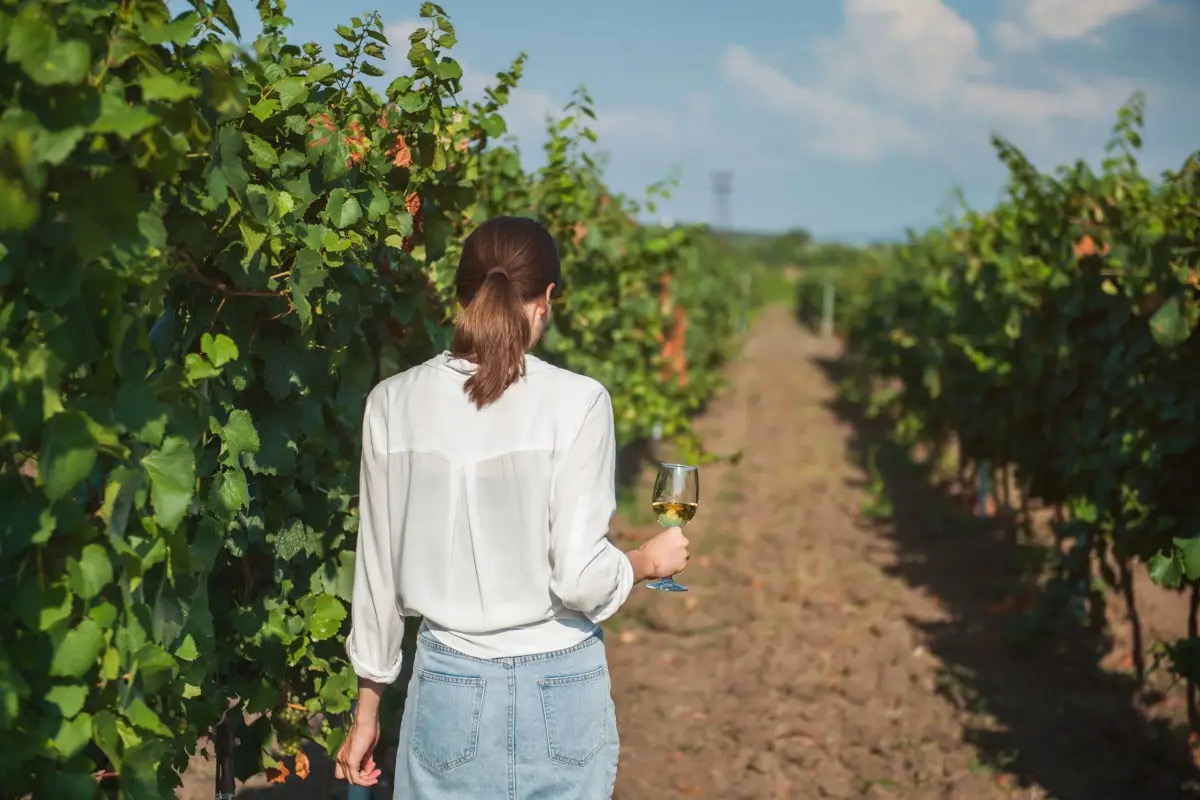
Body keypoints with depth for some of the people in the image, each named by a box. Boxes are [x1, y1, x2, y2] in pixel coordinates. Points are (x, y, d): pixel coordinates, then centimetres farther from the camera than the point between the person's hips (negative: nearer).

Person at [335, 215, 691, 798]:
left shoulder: (394, 404, -3)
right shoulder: (575, 402, -12)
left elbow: (379, 573, 3)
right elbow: (578, 576, -14)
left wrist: (367, 708, 14)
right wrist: (648, 560, 7)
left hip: (451, 686, 2)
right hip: (561, 689, -2)